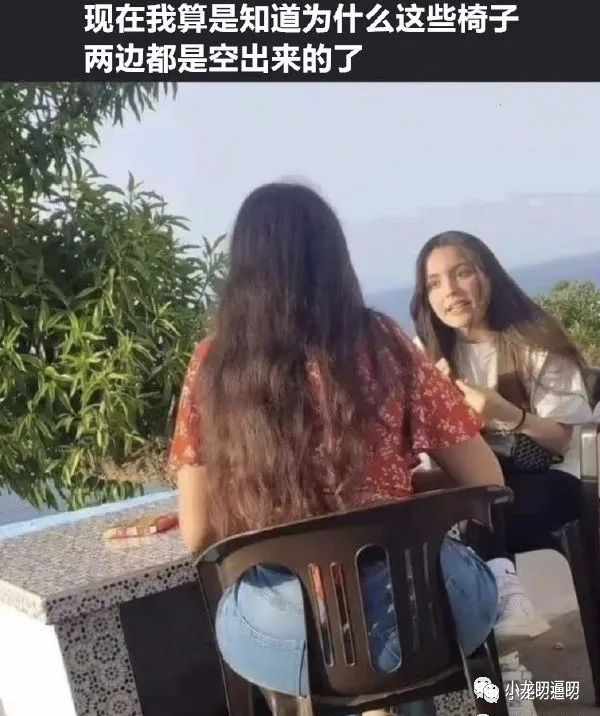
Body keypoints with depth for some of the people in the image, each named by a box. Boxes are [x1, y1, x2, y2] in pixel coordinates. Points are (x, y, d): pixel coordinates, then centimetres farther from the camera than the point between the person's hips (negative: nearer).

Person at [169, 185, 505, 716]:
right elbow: (487, 484, 0)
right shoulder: (384, 345, -6)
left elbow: (198, 537, -1)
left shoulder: (212, 365, -4)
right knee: (472, 572, 34)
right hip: (416, 608, 0)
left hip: (283, 634, 1)